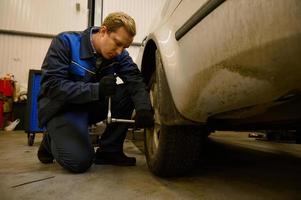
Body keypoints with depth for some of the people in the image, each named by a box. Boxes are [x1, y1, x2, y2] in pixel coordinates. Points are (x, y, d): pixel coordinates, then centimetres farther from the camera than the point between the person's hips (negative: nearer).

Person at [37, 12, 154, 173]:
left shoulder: (119, 54, -6)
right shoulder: (65, 42, -19)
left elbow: (135, 79, -17)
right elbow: (52, 85, -26)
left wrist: (143, 107, -38)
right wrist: (97, 89, -38)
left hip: (90, 106, 5)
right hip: (61, 107, -5)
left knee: (127, 93, -18)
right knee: (80, 161, -24)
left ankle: (108, 151, -6)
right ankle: (50, 142, 11)